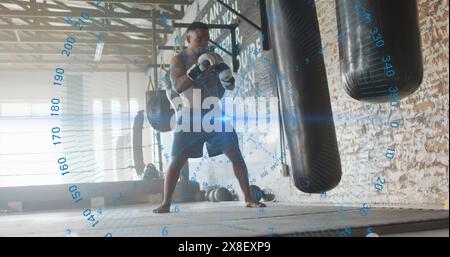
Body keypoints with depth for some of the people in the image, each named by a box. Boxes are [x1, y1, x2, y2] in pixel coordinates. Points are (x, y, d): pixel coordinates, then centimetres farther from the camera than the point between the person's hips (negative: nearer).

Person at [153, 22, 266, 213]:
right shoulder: (179, 59, -2)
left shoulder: (213, 58, 7)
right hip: (192, 115, -2)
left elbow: (230, 87, 9)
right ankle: (166, 203, 5)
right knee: (177, 160, -6)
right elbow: (177, 87, -19)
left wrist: (226, 76, -15)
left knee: (236, 155, -5)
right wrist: (198, 68, -29)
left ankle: (249, 199, 3)